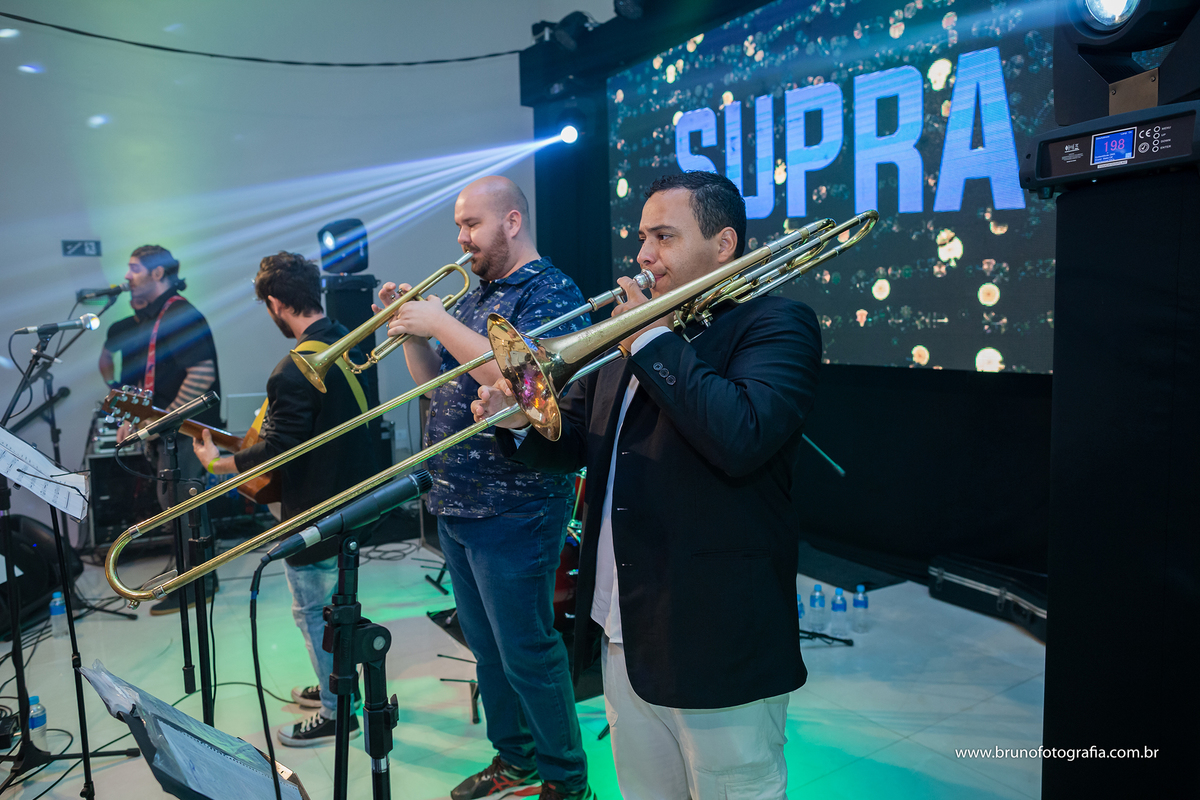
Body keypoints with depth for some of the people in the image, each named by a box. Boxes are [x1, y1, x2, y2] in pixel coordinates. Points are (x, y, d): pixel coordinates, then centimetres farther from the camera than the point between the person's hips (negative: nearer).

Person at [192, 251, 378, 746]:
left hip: (316, 513, -9)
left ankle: (337, 713, 19)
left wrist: (217, 463, -5)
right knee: (335, 602, 24)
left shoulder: (294, 371, -27)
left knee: (312, 611, 7)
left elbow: (274, 453, -22)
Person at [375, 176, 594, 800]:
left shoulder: (552, 292, -11)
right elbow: (436, 383, 17)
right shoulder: (475, 297, 15)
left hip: (512, 508, -9)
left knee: (526, 652, 0)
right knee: (486, 646, 18)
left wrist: (441, 323, -20)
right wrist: (410, 332, 1)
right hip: (454, 504, 9)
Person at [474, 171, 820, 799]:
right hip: (623, 636, 7)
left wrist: (652, 340, -19)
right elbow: (573, 443, 14)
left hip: (717, 649, -7)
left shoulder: (778, 325, -10)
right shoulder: (629, 327, 12)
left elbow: (742, 439, -29)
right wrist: (520, 421, -8)